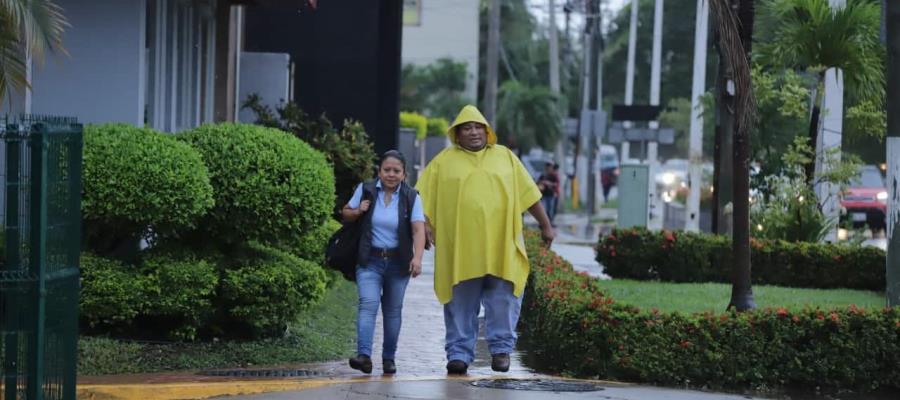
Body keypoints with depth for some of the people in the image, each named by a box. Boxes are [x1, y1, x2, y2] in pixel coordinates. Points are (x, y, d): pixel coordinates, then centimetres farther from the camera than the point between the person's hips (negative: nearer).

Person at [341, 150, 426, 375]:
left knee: (393, 310, 7)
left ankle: (389, 358, 17)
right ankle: (364, 355, -26)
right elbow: (346, 214, 13)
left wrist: (417, 257, -28)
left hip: (398, 263, 1)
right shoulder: (365, 190, 1)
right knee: (368, 304, -16)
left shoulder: (410, 197, -2)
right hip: (370, 261, -1)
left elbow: (418, 230, -12)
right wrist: (358, 211, -10)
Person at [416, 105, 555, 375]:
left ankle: (501, 349, 8)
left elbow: (530, 194, 15)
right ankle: (459, 353, 6)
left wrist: (546, 225, 14)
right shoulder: (444, 161, 9)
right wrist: (425, 224, -9)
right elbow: (424, 197, 6)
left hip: (500, 245, 1)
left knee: (503, 301, -2)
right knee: (461, 304, 1)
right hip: (460, 247, -1)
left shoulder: (505, 157, 13)